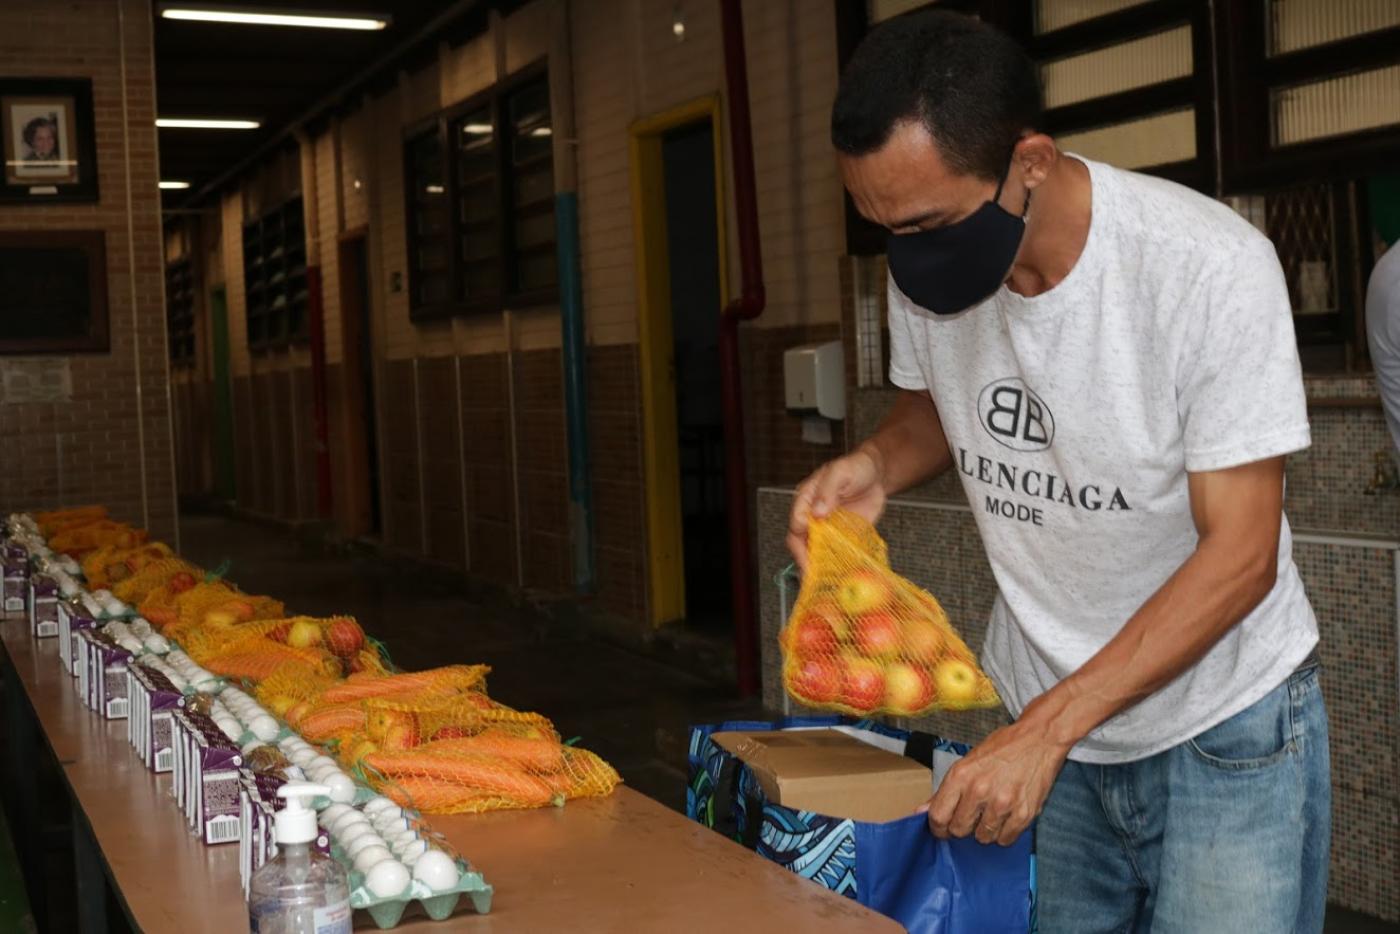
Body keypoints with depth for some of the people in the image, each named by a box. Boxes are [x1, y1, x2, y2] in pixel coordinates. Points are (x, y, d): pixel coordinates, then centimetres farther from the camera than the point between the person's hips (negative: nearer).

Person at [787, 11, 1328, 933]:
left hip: (1225, 728, -4)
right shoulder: (927, 267, -8)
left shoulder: (1211, 266, -24)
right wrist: (877, 465, -10)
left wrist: (1045, 731, -25)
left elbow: (1240, 555, -21)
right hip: (1043, 717, 4)